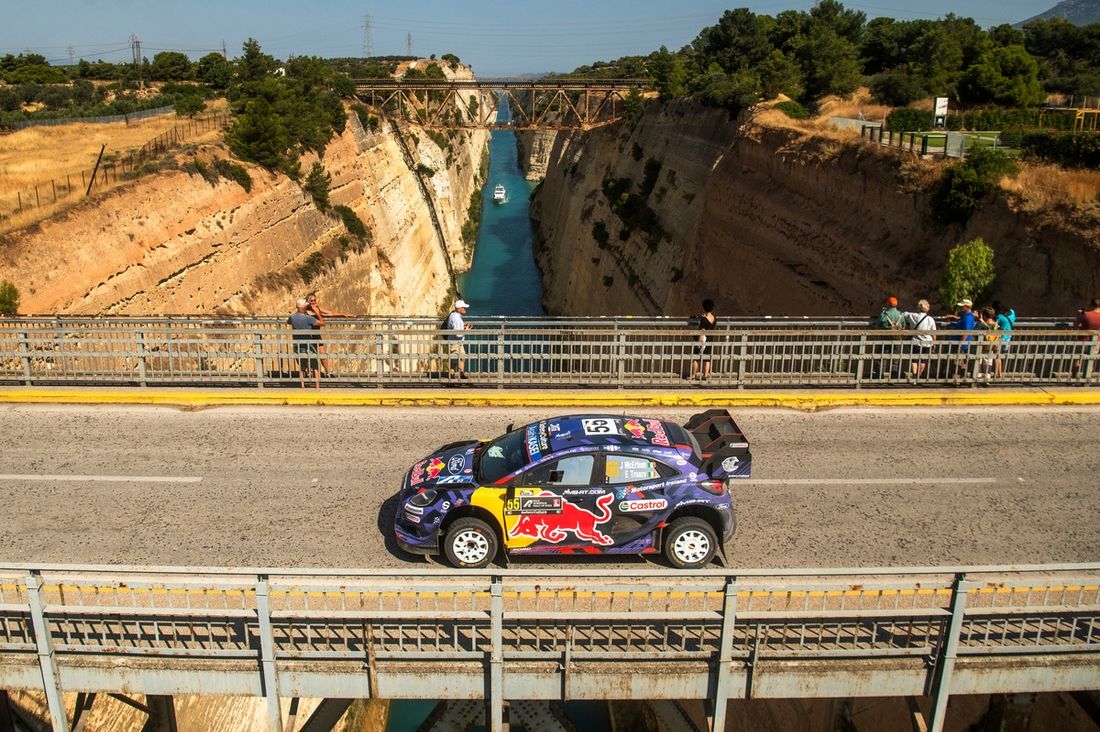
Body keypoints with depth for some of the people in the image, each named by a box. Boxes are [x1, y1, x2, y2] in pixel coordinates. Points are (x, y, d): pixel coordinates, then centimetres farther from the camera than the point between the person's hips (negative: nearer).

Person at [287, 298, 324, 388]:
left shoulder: (292, 317, -1)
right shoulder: (308, 318, -18)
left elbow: (288, 321, 25)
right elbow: (322, 323, -12)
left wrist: (297, 311, 28)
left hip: (297, 346, 5)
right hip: (308, 346, -5)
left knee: (301, 367, 15)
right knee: (315, 367, 5)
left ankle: (302, 386, 13)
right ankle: (317, 387, 2)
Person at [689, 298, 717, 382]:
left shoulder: (704, 319, -20)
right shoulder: (714, 319, 1)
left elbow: (702, 332, -23)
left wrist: (699, 342, -19)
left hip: (702, 340, -6)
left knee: (696, 358, 3)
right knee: (707, 358, 13)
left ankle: (693, 375, 8)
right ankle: (705, 375, 15)